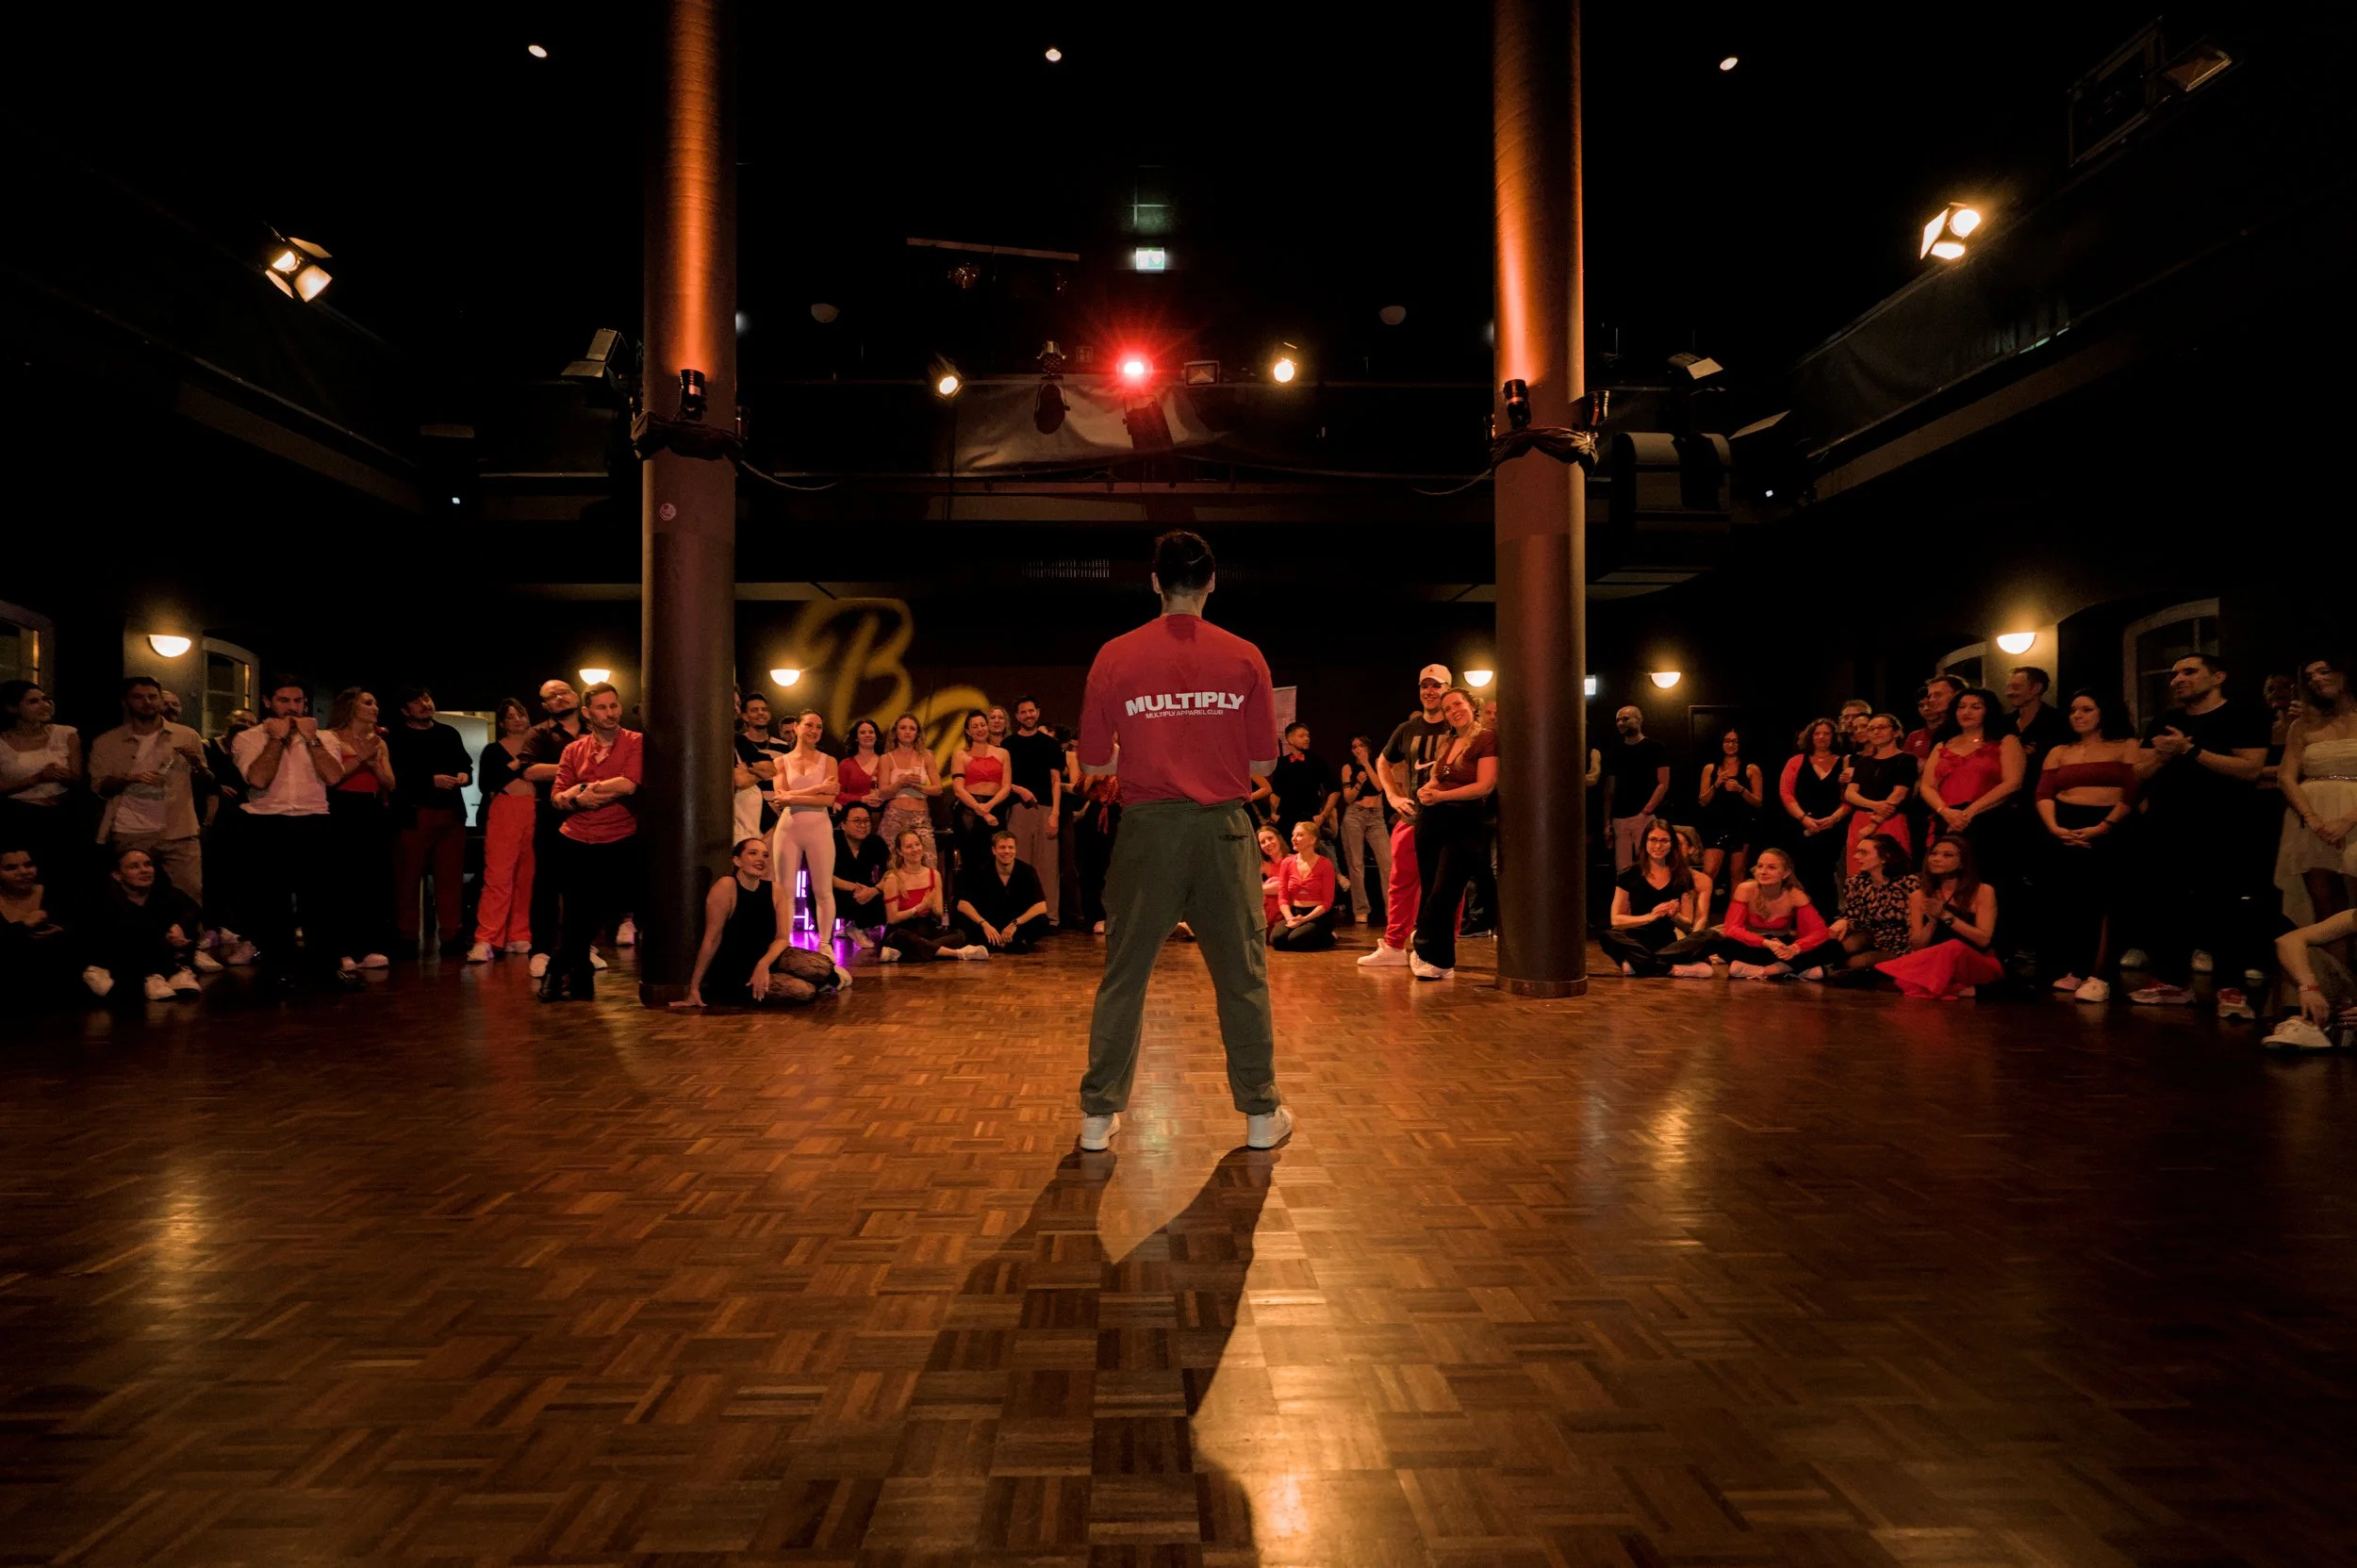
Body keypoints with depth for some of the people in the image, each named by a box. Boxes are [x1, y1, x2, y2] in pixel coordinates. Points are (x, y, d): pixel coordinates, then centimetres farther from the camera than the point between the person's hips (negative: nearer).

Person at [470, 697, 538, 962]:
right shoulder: (493, 751, 7)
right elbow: (484, 784, -7)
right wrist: (513, 766, -10)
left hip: (533, 814, 3)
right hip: (503, 814, -3)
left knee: (526, 876, 4)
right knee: (498, 876, -11)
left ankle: (518, 937, 11)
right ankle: (485, 940, -13)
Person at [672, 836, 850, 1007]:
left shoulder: (774, 890, -2)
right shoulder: (726, 887, -19)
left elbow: (782, 938, -4)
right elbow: (712, 939, -20)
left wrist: (763, 964, -25)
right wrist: (694, 989, -19)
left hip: (766, 955, 5)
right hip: (732, 971, -5)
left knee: (824, 967, -21)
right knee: (804, 991, -26)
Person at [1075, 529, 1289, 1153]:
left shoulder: (1116, 656, -2)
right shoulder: (1243, 658, -2)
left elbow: (1094, 763, 2)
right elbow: (1263, 764, 1)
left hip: (1148, 826, 0)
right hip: (1223, 827, 0)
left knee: (1124, 975, 10)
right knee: (1242, 974, 11)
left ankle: (1098, 1116, 17)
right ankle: (1262, 1113, 20)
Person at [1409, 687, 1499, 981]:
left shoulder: (1487, 739, -5)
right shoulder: (1446, 743, 17)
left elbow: (1485, 786, -14)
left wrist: (1441, 796, -17)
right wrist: (1426, 791, -3)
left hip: (1465, 824, -7)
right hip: (1432, 821, 7)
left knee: (1442, 896, -6)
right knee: (1429, 893, 8)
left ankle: (1429, 955, 7)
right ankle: (1440, 961, 18)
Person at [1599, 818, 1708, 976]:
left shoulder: (1682, 877, 9)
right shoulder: (1630, 875, 4)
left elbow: (1688, 924, 10)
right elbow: (1616, 920, 0)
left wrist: (1675, 915, -13)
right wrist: (1650, 917, -15)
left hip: (1668, 942, 2)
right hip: (1637, 940, -2)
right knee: (1606, 936, -35)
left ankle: (1637, 963, -30)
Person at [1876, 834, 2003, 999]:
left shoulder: (1983, 891, 0)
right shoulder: (1919, 896, 9)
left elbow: (1984, 940, -10)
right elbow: (1917, 946, 3)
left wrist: (1945, 916, -16)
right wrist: (1932, 921, -15)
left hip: (1977, 966, -2)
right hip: (1935, 965, 3)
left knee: (1955, 947, -38)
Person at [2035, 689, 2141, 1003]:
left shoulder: (2126, 747, 9)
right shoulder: (2058, 752, 20)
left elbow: (2132, 793, -4)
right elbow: (2043, 795, 7)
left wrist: (2103, 826, -16)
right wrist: (2054, 827, -11)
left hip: (2107, 831, -3)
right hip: (2064, 831, 4)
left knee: (2099, 899, -13)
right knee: (2066, 902, -1)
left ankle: (2099, 976, -12)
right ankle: (2074, 970, 6)